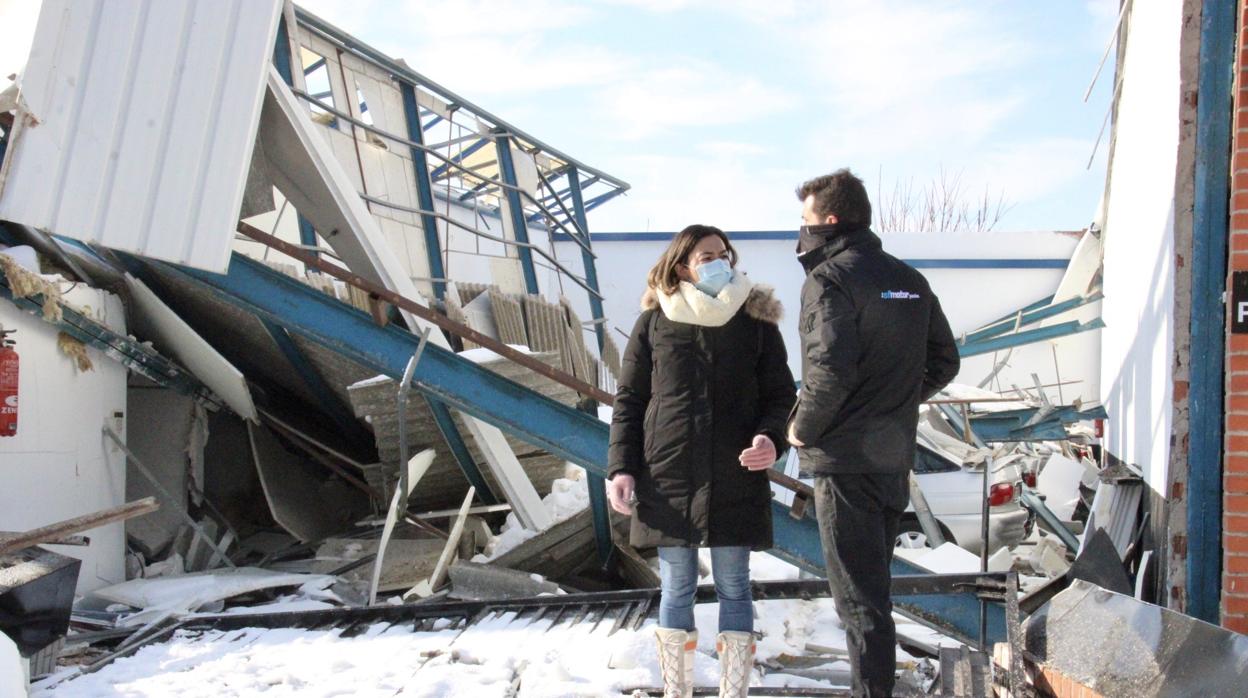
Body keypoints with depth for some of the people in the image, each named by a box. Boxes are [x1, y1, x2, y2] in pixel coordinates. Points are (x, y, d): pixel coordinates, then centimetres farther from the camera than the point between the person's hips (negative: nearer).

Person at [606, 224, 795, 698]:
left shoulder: (756, 321, 3)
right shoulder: (654, 323, 4)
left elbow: (780, 395, 5)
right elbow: (628, 400, 5)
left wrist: (772, 437, -16)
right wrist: (621, 468, -3)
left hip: (735, 480, 0)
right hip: (667, 479, 1)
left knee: (733, 587, 6)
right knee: (676, 588, 8)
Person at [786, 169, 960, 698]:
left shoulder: (828, 278, -13)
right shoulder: (909, 279, 11)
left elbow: (831, 369, -24)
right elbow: (944, 361, 16)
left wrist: (803, 428, -10)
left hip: (845, 460, -8)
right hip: (896, 456, 8)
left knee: (859, 599, -1)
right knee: (874, 587, 20)